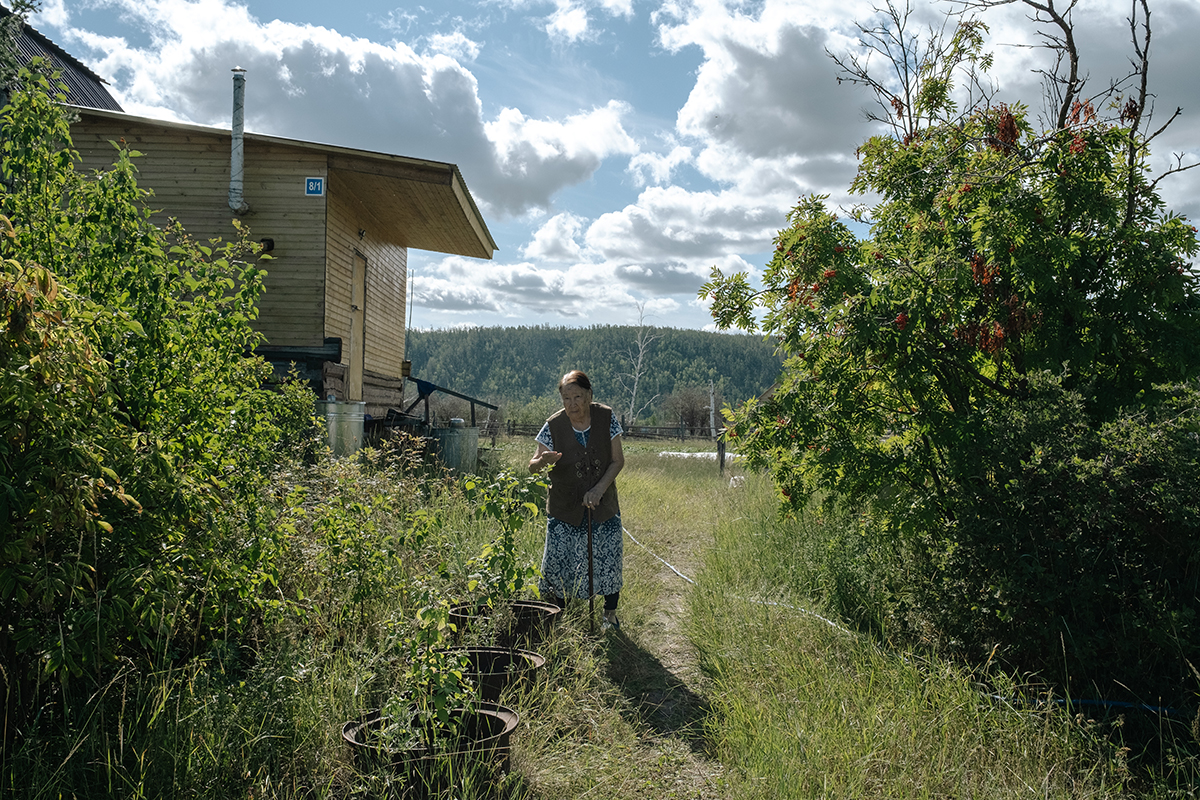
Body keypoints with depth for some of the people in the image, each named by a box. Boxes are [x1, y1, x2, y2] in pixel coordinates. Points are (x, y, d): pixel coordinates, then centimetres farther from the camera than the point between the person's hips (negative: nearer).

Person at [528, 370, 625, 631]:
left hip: (603, 504, 1)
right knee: (558, 561, -4)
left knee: (609, 558, 2)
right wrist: (542, 461, -33)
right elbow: (532, 466, -9)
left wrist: (599, 489, -17)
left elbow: (618, 461, -4)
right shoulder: (554, 425, -12)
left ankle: (610, 615, 22)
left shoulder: (606, 418, -8)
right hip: (564, 507, -1)